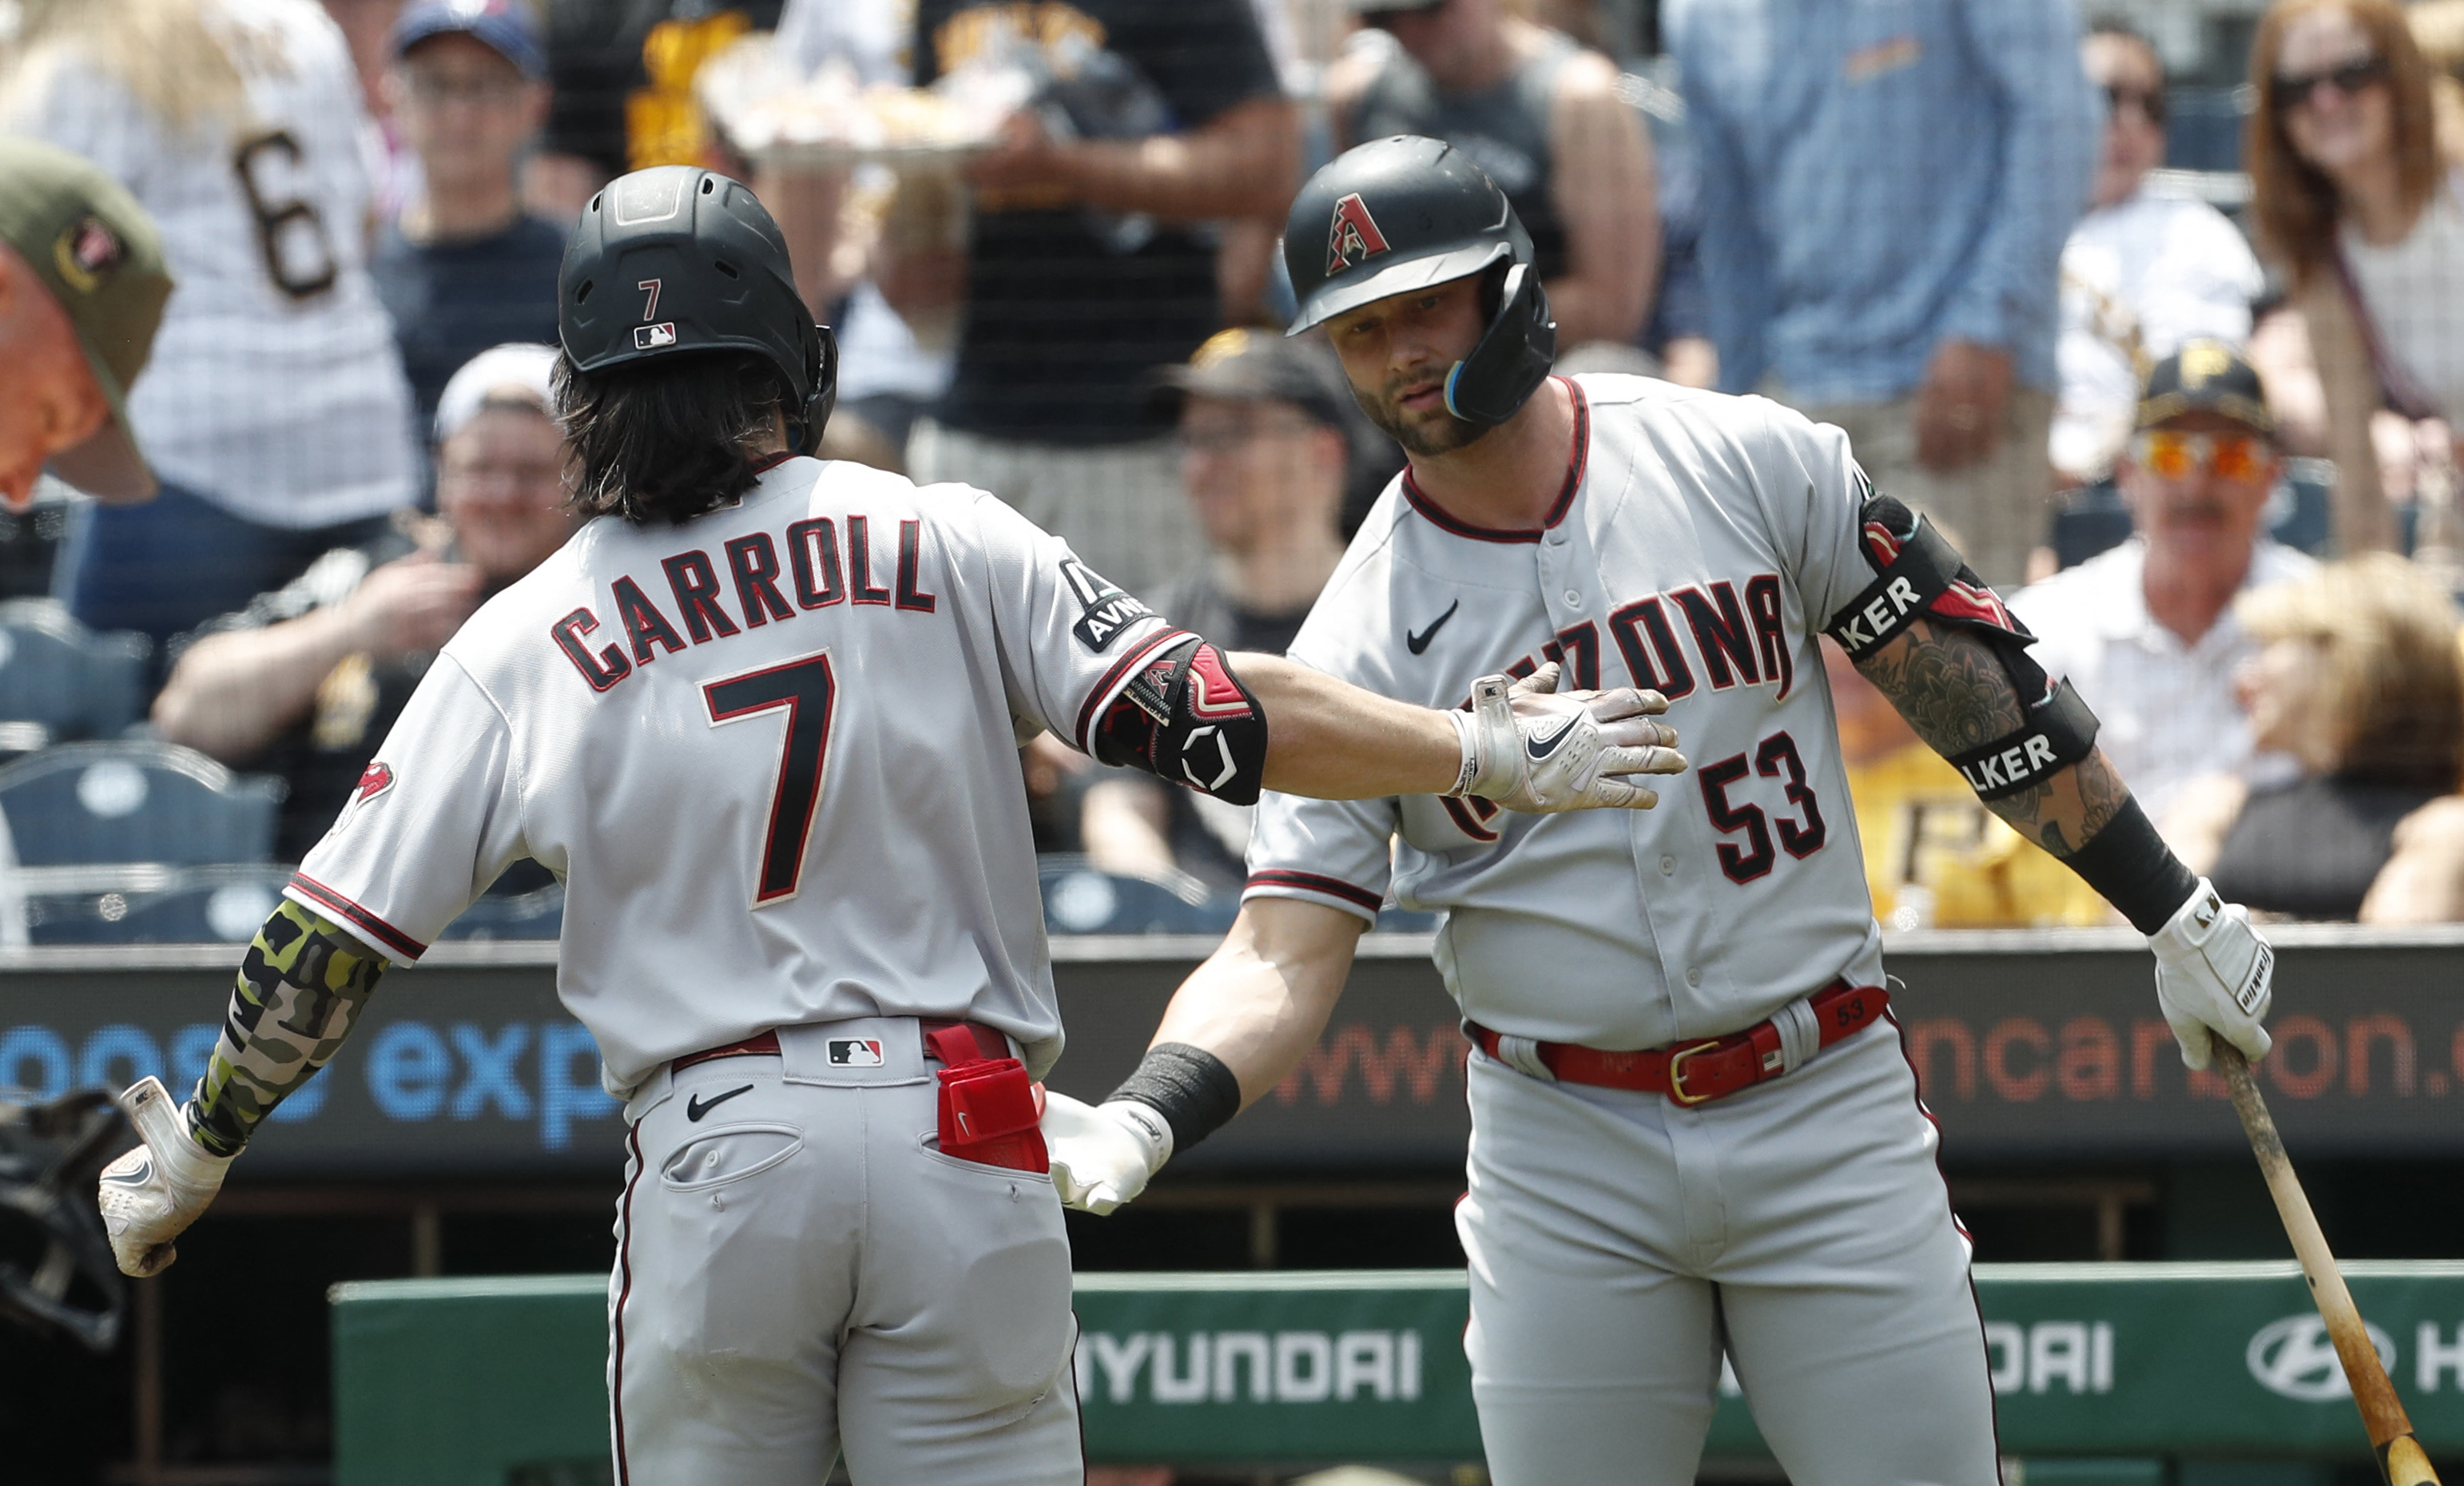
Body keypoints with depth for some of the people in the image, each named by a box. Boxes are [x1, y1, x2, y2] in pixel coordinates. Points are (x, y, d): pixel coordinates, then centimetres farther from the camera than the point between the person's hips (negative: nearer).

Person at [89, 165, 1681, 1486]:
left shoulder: (522, 641, 6)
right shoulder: (944, 542, 3)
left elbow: (333, 944, 6)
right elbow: (1194, 710, -4)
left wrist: (194, 1158, 19)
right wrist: (1482, 753, 3)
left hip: (710, 1160, 0)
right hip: (961, 1136, 0)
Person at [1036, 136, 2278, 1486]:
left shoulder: (1747, 461, -2)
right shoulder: (1360, 645, -4)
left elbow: (1961, 673, 4)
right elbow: (1283, 958, -9)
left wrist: (2169, 909, 5)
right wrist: (1141, 1119, -28)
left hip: (1826, 1118, 0)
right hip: (1567, 1162, 0)